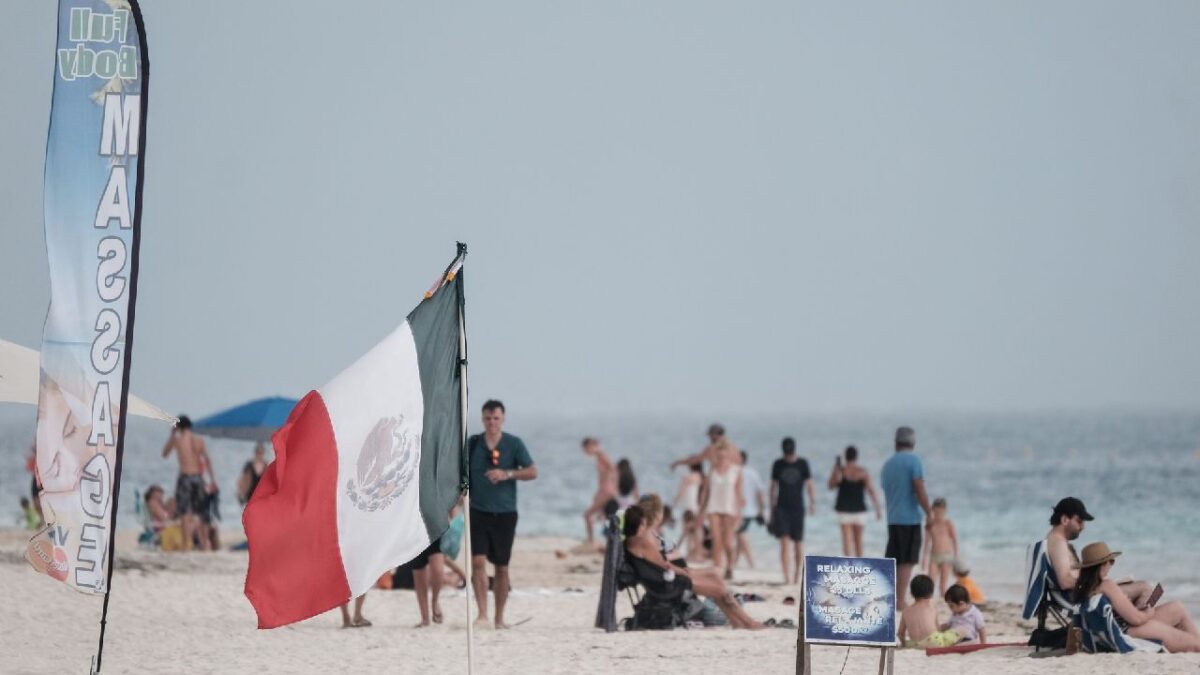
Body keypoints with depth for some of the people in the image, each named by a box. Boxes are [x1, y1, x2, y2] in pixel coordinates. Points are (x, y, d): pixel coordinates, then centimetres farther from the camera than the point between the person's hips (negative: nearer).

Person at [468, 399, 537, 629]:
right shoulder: (472, 444, 5)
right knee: (478, 561, -15)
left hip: (504, 513, 0)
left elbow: (532, 472, -5)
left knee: (502, 567, 6)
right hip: (478, 513, 0)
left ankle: (499, 617, 16)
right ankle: (482, 614, -15)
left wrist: (507, 474, -18)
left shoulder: (514, 444, 1)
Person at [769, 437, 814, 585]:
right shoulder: (778, 465, 5)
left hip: (798, 508, 0)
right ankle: (787, 577, -16)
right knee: (784, 541, -11)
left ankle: (797, 577, 15)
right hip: (782, 507, 0)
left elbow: (809, 484, 2)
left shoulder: (803, 464, 3)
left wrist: (813, 502, -12)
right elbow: (773, 487, 11)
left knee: (798, 543, 4)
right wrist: (772, 509, 10)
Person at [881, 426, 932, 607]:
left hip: (892, 519, 6)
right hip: (910, 518, -6)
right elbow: (920, 492, -15)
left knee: (892, 561, 11)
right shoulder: (913, 461, -8)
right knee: (907, 562, -5)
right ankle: (900, 601, -9)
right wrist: (930, 515, -9)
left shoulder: (888, 464, 14)